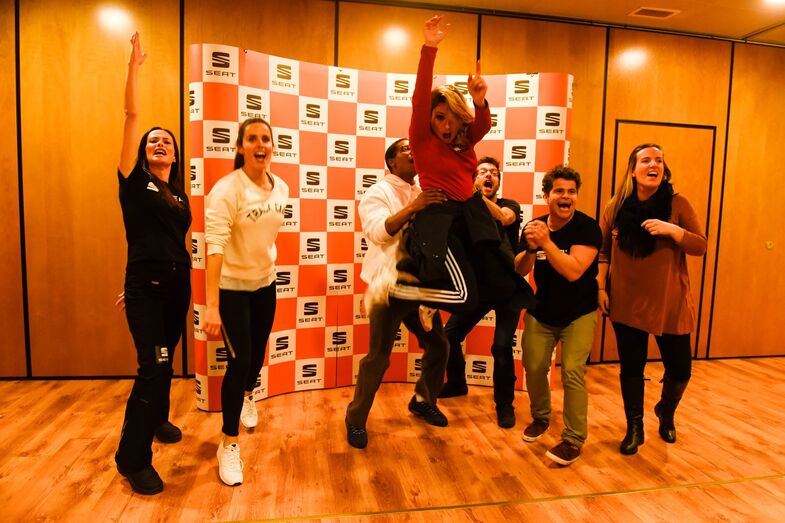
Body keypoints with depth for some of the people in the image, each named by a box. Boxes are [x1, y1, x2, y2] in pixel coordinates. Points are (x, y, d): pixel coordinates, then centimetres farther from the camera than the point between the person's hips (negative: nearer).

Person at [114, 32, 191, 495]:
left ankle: (158, 420, 41)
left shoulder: (179, 196, 12)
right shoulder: (133, 182, -2)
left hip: (177, 283, 6)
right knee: (153, 365, -11)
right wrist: (134, 65, -9)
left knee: (165, 362, 18)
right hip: (146, 284, -5)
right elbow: (132, 115, -8)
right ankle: (132, 458, 3)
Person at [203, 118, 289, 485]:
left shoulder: (281, 188, -3)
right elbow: (215, 245, -30)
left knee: (258, 350, 19)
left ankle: (248, 396, 52)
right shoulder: (226, 189, -22)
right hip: (231, 287, -6)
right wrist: (211, 305, -35)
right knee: (239, 360, -7)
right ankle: (229, 444, 10)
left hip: (265, 282, 6)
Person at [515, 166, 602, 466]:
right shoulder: (534, 227, -2)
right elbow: (519, 271, -6)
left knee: (572, 371, -12)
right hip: (541, 313, 4)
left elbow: (574, 271, -29)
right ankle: (540, 417, 35)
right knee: (533, 368, 7)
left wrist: (546, 242, -34)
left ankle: (574, 440, 4)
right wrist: (530, 249, -25)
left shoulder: (587, 228, -17)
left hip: (578, 315, -4)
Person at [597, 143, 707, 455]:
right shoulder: (615, 207, -1)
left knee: (680, 369, 7)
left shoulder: (678, 204, -4)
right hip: (626, 303, 1)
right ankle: (635, 429, 28)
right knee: (631, 368, 8)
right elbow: (603, 251, 7)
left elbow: (701, 246, -5)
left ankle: (666, 413, 41)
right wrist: (601, 288, 1)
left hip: (670, 304, 0)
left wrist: (671, 230, -22)